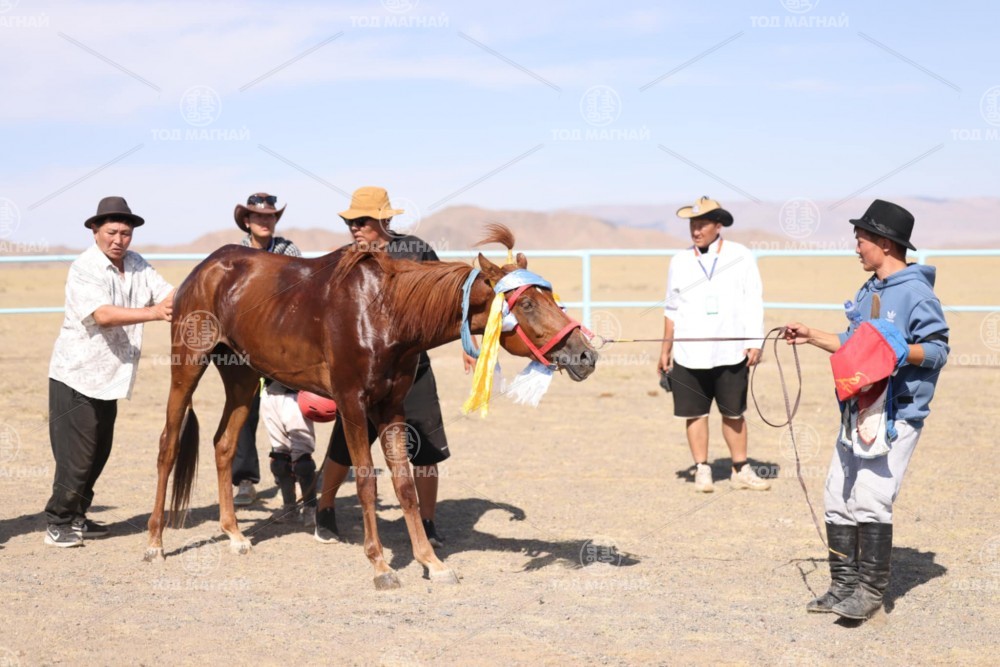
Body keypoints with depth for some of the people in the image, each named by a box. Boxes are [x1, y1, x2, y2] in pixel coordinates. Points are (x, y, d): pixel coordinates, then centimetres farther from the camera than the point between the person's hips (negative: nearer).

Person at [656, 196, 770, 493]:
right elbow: (672, 310, 12)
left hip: (731, 352, -1)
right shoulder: (680, 261, 7)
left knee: (733, 413, 7)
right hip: (689, 354, 1)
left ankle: (741, 471, 16)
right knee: (695, 413, 3)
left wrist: (755, 343, -8)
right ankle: (702, 471, 13)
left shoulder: (741, 257, 1)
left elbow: (753, 303, 1)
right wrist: (665, 350, 11)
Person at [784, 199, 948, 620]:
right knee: (838, 499, 9)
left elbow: (938, 349, -14)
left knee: (871, 500, -14)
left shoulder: (916, 292, -11)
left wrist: (901, 352, -30)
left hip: (896, 415, -9)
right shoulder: (867, 292, 16)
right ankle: (844, 585, 18)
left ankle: (871, 590, -5)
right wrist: (813, 337, 22)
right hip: (857, 412, 9)